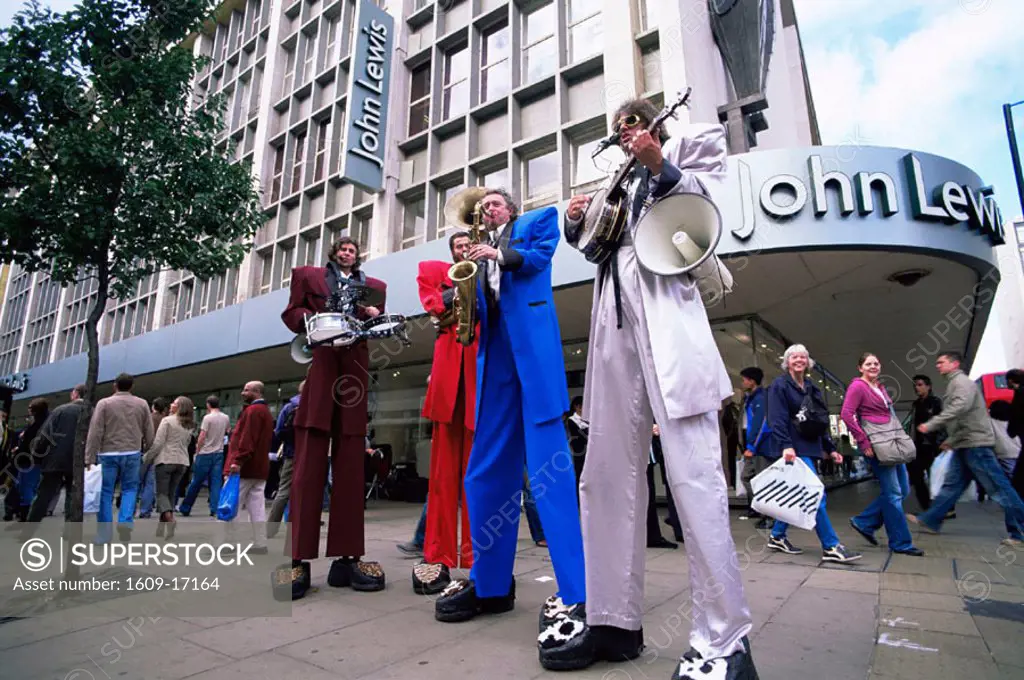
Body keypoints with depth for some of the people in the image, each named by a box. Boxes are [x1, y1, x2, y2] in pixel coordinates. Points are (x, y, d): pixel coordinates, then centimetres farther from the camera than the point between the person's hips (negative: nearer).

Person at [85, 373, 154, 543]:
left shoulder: (104, 403, -1)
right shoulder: (142, 404, 6)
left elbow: (95, 432, -6)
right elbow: (149, 432, 6)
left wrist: (89, 458, -4)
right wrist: (147, 451, 18)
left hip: (108, 454, -1)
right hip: (132, 453, 1)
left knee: (106, 492, 7)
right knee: (130, 488, 14)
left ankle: (104, 535, 10)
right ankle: (125, 521, -5)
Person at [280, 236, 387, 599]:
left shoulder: (373, 285, 23)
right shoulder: (309, 276, 20)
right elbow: (292, 313, 12)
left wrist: (373, 315, -5)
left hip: (354, 368, 2)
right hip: (318, 365, -2)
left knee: (350, 465, -1)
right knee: (309, 463, -8)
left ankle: (347, 557, 1)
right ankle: (298, 559, -7)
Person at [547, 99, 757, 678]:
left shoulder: (688, 143, 22)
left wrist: (660, 166, -2)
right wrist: (577, 223, 13)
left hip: (667, 310, -6)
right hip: (615, 316, 6)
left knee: (693, 474, -15)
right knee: (607, 475, 0)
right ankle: (615, 622, 9)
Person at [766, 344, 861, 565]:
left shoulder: (811, 387, 16)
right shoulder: (780, 385, -7)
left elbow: (821, 421, 19)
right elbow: (777, 420, -16)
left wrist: (830, 448, 14)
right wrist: (785, 445, -27)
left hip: (809, 447, 8)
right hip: (794, 448, -8)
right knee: (816, 495, -10)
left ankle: (777, 537, 22)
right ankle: (831, 547, -2)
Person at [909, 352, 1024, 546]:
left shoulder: (962, 381, -10)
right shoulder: (954, 384, 20)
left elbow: (961, 407, -29)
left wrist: (932, 424, -30)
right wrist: (951, 439, 24)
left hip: (975, 443, -10)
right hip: (963, 445, 10)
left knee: (997, 488, -4)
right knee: (951, 485, 9)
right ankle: (930, 521, 11)